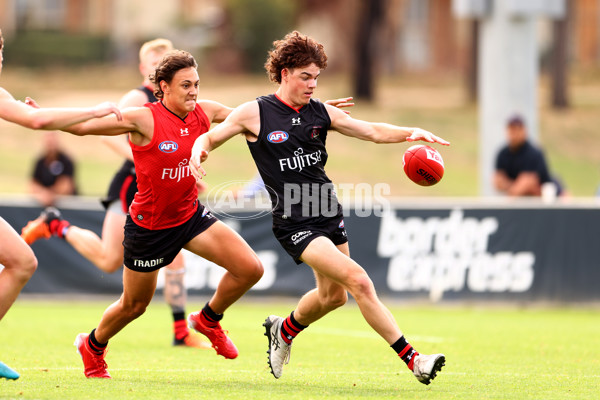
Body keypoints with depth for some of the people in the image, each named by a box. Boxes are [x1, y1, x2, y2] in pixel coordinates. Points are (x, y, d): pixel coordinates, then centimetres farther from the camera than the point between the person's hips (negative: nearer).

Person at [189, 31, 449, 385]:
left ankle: (285, 330, 49)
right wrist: (199, 152, -21)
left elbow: (373, 132, 4)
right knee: (358, 280, -19)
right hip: (294, 222, -7)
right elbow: (210, 138, 3)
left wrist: (410, 133, -14)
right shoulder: (254, 113, -6)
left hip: (329, 214, 7)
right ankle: (412, 360, -18)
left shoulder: (321, 113, 5)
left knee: (334, 295, 17)